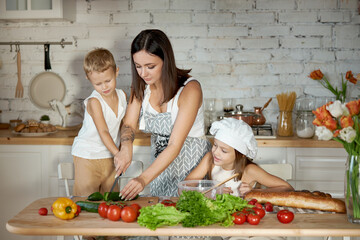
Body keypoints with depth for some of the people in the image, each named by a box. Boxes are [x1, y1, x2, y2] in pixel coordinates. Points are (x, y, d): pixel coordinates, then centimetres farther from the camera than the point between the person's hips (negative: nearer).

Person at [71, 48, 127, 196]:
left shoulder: (122, 96, 1)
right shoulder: (94, 102, -18)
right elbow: (103, 131, -24)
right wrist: (116, 153, -34)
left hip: (109, 156, 5)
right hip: (87, 156, -5)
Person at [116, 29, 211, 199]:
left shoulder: (190, 89, -24)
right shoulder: (141, 86, -5)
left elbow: (175, 146, -28)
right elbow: (129, 125, 0)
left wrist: (143, 179, -37)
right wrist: (126, 148, -24)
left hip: (192, 164, -5)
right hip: (160, 163, 5)